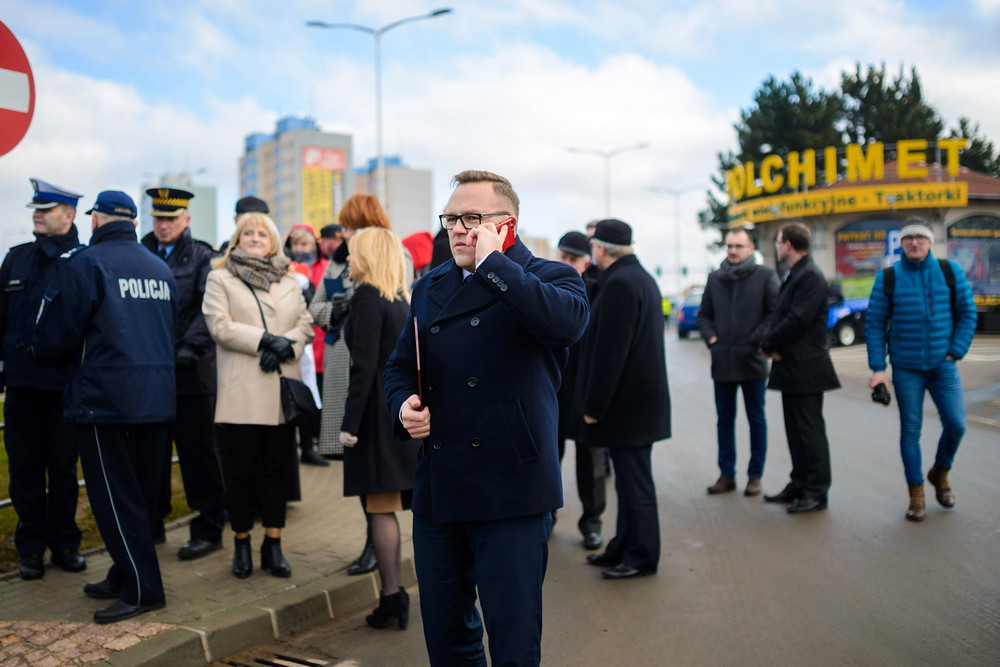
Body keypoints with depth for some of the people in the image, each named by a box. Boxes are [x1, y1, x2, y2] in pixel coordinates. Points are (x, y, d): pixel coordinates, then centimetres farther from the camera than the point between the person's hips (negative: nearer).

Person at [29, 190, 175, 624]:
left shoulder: (84, 265, -9)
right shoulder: (161, 269, 10)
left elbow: (54, 337, -7)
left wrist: (44, 355, 15)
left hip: (105, 399, -7)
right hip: (157, 399, 7)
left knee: (115, 497, 1)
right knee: (142, 494, 14)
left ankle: (142, 590, 2)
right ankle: (125, 575, 26)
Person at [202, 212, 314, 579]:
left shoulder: (289, 282, 17)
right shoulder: (220, 278, 6)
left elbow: (306, 325, 9)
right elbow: (220, 326, -7)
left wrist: (286, 346, -10)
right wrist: (266, 339, -15)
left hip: (280, 390, 3)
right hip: (240, 393, -3)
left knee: (277, 467, 6)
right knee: (241, 470, 1)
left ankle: (273, 544, 14)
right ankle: (242, 543, 16)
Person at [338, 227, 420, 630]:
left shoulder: (367, 297, -11)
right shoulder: (401, 299, 14)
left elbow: (364, 366, -17)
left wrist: (350, 422, -16)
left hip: (380, 410, -8)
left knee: (380, 508, -2)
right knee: (391, 506, 12)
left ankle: (392, 596, 2)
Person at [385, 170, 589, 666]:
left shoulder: (547, 278, -4)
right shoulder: (429, 289, 14)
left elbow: (568, 319, -28)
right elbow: (400, 364, 21)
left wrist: (492, 262, -20)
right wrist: (403, 404, -1)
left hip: (510, 490, -5)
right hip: (437, 489, 6)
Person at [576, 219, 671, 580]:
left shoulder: (619, 284, -18)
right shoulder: (641, 277, 15)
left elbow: (609, 352, -22)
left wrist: (594, 405, -17)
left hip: (626, 403, -11)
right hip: (641, 398, 11)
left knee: (634, 482, 0)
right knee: (631, 479, 17)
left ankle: (642, 557, 10)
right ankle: (625, 547, 27)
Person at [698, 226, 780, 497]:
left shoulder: (765, 275, -3)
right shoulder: (715, 278, 9)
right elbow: (704, 314, 16)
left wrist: (759, 338, -14)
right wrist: (710, 337, 1)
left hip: (752, 360, -4)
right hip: (722, 361, 4)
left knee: (756, 419, 8)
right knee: (724, 420, 10)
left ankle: (755, 475, 17)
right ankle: (726, 474, 19)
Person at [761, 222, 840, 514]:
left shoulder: (810, 276, -15)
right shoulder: (794, 275, 17)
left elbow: (798, 319, -22)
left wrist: (769, 344, -10)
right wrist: (772, 343, -1)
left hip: (805, 369, -10)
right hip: (791, 368, 10)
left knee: (810, 430, -3)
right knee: (795, 429, 15)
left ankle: (817, 493, 4)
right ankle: (800, 485, 24)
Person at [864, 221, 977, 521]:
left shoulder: (950, 271, 1)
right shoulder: (888, 278, -2)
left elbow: (967, 313, 4)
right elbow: (874, 325, -1)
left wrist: (956, 352, -5)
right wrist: (878, 368, -7)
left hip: (943, 365, 1)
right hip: (905, 368, -1)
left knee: (955, 424, -4)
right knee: (910, 431, 2)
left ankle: (940, 473, 26)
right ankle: (916, 495, 14)